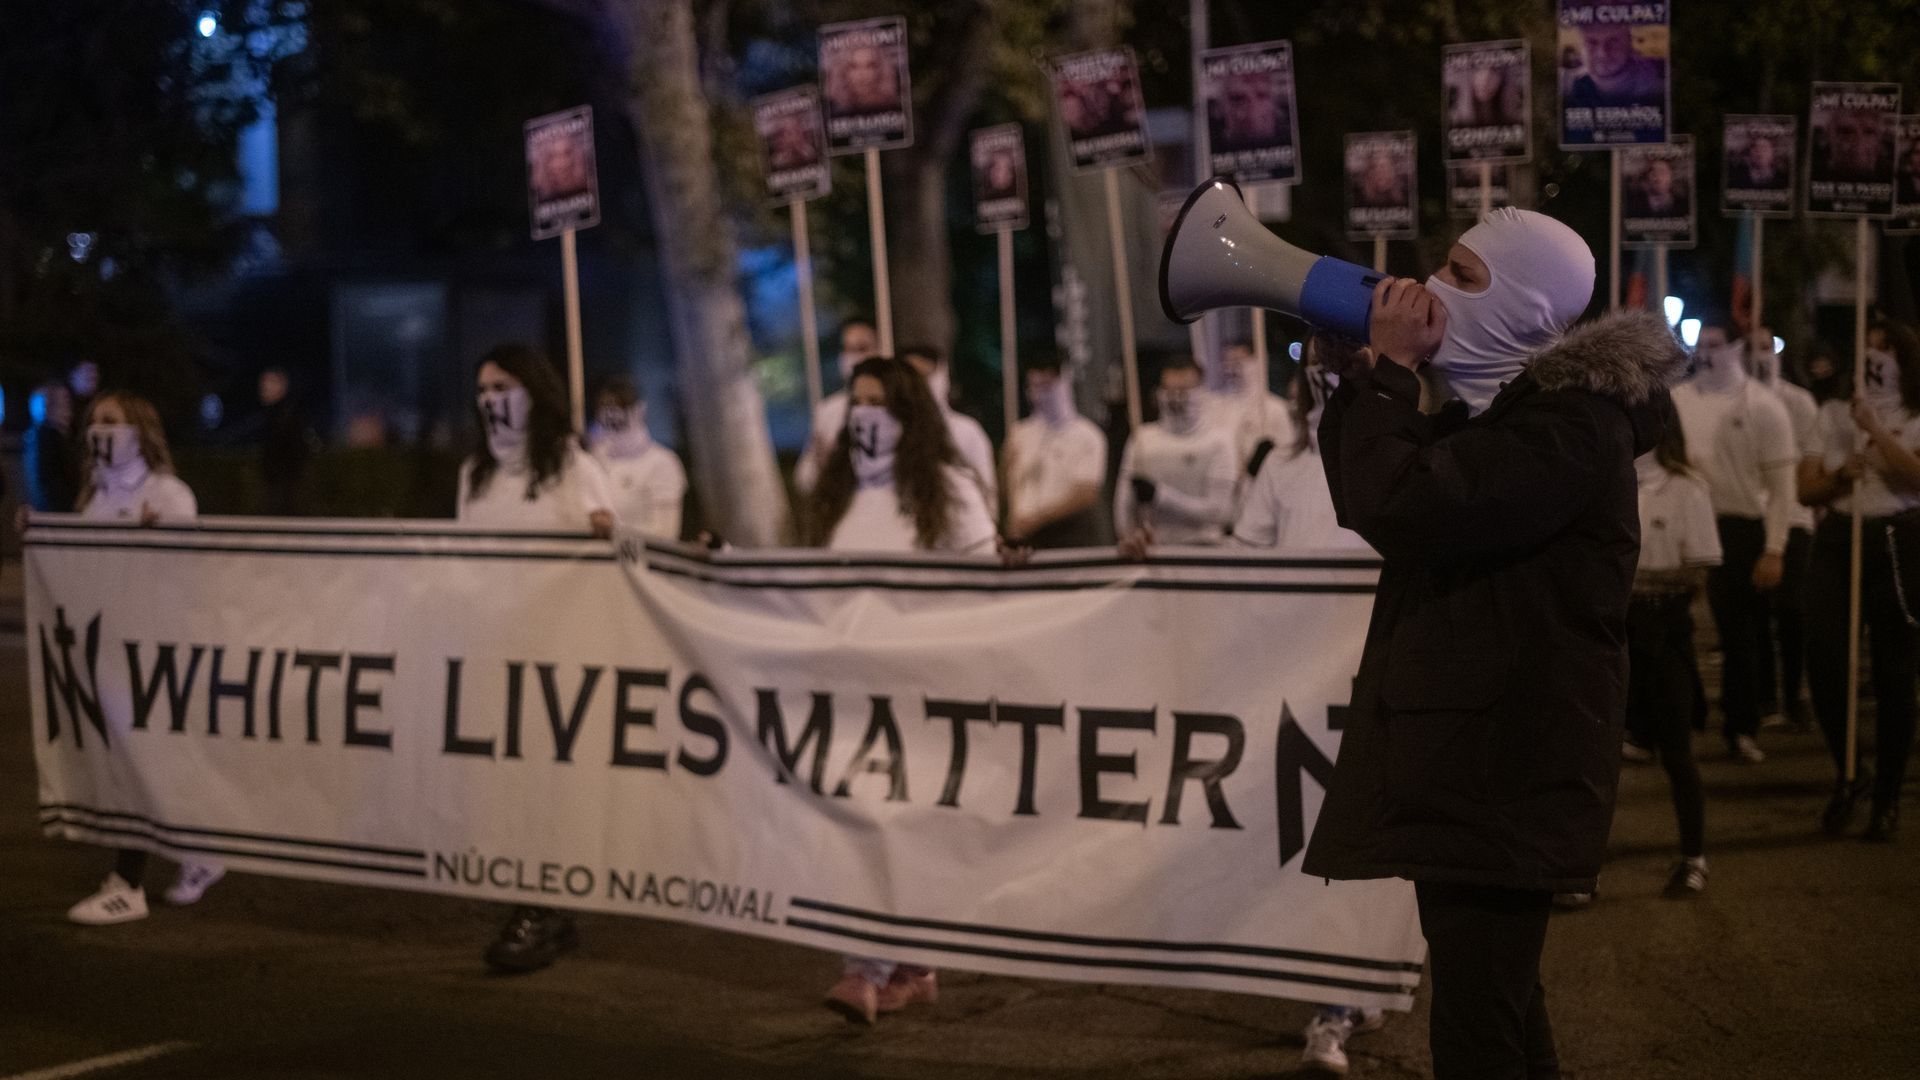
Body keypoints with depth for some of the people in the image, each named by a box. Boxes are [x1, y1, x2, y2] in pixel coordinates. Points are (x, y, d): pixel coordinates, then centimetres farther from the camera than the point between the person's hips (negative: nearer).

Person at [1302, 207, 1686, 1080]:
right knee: (1493, 1006, 20)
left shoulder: (1572, 423, -18)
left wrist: (1391, 370, -15)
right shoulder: (1493, 407, 14)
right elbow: (1362, 499, 17)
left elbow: (1402, 511, -28)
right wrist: (1372, 371, 4)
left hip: (1503, 767, -10)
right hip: (1465, 752, 11)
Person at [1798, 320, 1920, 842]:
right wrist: (1840, 476, -8)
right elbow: (1806, 489, 11)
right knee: (1823, 662, -10)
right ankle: (1849, 771, 12)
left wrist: (1875, 430, -16)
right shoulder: (1834, 415, 14)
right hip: (1839, 540, 2)